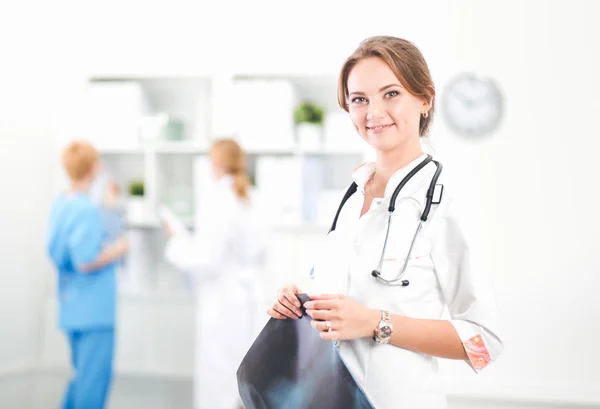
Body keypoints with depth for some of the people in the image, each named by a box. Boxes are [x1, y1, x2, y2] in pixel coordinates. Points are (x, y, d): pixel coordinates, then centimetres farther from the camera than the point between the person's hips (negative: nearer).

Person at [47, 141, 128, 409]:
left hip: (71, 309, 9)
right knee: (94, 379, 1)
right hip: (94, 310, -9)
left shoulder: (59, 203, 7)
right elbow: (87, 262, -23)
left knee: (83, 375, 20)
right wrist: (117, 250, -7)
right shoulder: (87, 210, -20)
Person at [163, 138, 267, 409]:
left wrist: (178, 240, -3)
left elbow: (206, 262, -17)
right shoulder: (250, 201, 5)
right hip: (247, 298, 8)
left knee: (217, 380, 0)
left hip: (222, 303, -8)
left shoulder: (216, 203, -18)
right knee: (241, 379, 17)